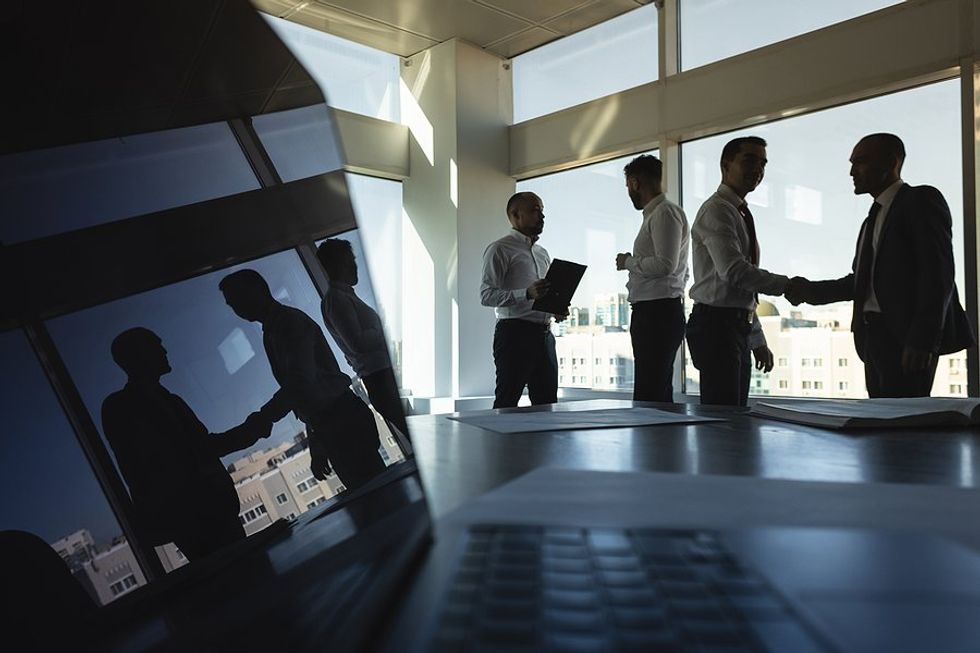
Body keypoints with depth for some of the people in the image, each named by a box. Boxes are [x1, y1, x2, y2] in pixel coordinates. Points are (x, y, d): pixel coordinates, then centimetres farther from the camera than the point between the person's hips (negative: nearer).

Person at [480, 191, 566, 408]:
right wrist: (527, 294, -25)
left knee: (547, 403, 8)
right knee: (506, 403, -7)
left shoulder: (543, 253, 22)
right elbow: (486, 295, -13)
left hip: (544, 334, 8)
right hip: (514, 333, -8)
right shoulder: (500, 249, -3)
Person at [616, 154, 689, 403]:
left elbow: (665, 265, -20)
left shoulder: (665, 212, -9)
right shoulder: (655, 214, 20)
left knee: (648, 399, -12)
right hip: (650, 314, 11)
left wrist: (628, 262, -6)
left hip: (658, 314, -11)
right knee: (659, 395, 14)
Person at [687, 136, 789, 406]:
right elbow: (734, 271, -24)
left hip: (738, 327, 10)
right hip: (717, 324, -10)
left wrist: (758, 341, 22)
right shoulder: (716, 210, -9)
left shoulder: (741, 215, 21)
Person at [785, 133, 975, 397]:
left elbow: (938, 273, -12)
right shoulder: (873, 219, 24)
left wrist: (923, 339, -20)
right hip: (874, 337, 8)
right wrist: (810, 290, 6)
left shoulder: (922, 200, -1)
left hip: (906, 337, -8)